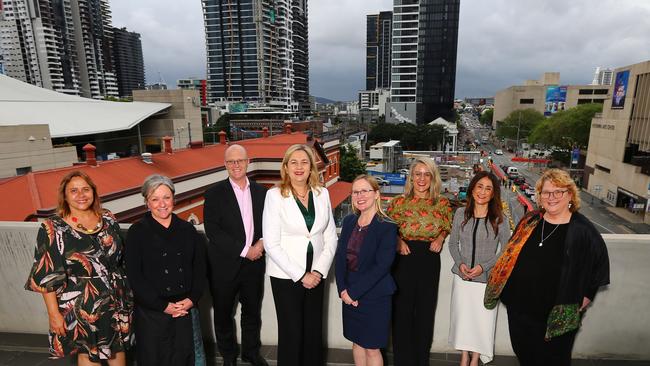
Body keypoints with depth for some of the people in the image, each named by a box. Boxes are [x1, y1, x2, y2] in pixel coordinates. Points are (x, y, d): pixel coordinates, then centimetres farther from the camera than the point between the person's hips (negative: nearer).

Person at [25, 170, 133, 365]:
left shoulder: (108, 219, -1)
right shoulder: (53, 228, -13)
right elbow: (47, 277, -12)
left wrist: (126, 293, 11)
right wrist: (54, 313, -12)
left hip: (117, 301, 4)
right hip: (81, 307, -3)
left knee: (119, 345, 19)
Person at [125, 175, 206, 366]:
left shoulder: (187, 229, 5)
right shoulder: (137, 232, -4)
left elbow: (200, 267, 6)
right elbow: (135, 276, -8)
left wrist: (192, 299, -6)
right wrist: (163, 305, -11)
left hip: (185, 309, 3)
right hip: (151, 312, -2)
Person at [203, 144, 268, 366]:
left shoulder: (261, 192, 4)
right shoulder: (215, 193, -7)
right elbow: (212, 230, -15)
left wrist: (262, 242, -12)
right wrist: (244, 250, -18)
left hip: (254, 263, 3)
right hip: (225, 265, -2)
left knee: (253, 312, 18)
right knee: (224, 314, 15)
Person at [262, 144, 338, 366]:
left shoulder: (322, 193, 3)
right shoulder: (275, 195, -9)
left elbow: (331, 237, 4)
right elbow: (271, 244, -12)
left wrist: (319, 271, -7)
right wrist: (300, 275, -12)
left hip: (316, 275, 3)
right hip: (286, 276, -3)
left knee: (314, 332, 13)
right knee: (291, 333, 8)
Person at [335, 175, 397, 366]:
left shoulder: (387, 227, -15)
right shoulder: (349, 221, 3)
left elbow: (381, 266, -18)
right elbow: (340, 256, 3)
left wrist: (354, 292, -16)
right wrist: (343, 289, -8)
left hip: (374, 296, -5)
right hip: (349, 294, 5)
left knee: (372, 348, 8)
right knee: (357, 342, 19)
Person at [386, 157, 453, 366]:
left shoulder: (442, 204, 2)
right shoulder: (399, 202, -2)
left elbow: (447, 228, 16)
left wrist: (440, 238, -3)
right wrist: (398, 241, -11)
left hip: (429, 261, 2)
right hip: (403, 260, -1)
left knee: (425, 310, 14)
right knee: (402, 310, 7)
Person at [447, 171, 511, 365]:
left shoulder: (499, 219, -8)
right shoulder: (461, 213, -3)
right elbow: (453, 243, 5)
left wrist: (483, 267, -14)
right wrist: (460, 264, -10)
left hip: (487, 279, -2)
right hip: (462, 277, 2)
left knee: (483, 319, 9)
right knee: (462, 316, 13)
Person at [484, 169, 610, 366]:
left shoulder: (583, 231, -11)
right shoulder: (530, 221, 0)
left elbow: (600, 267, -1)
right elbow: (510, 256, 10)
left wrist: (583, 300, -2)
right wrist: (508, 293, 8)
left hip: (557, 315, -3)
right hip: (519, 308, 3)